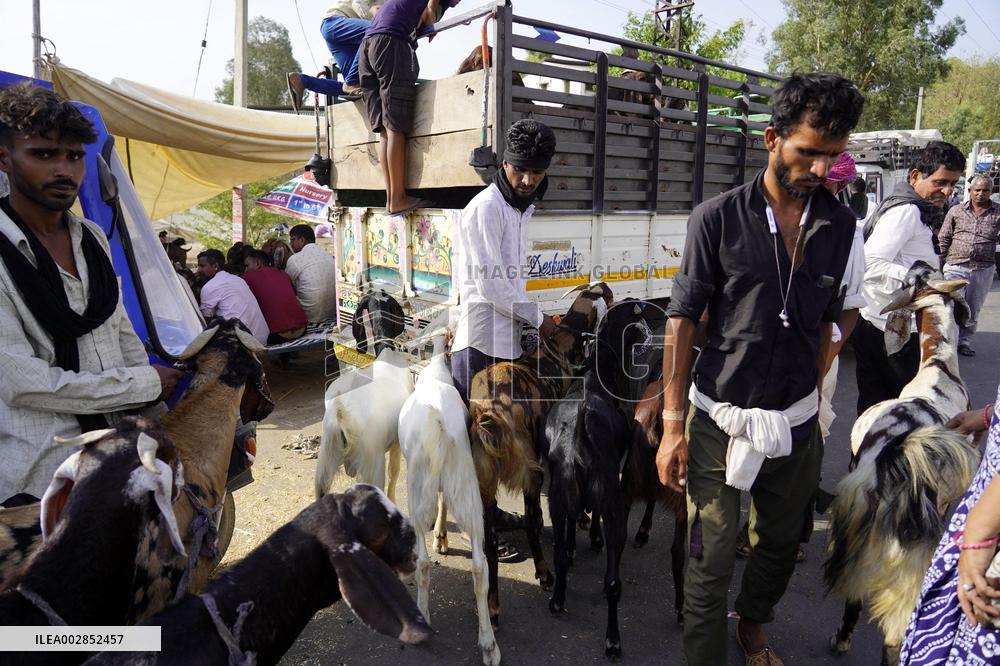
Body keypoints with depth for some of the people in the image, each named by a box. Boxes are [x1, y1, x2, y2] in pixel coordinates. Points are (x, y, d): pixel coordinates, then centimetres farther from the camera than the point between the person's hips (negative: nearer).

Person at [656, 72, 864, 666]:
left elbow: (826, 323, 12)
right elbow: (683, 323, -9)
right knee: (712, 560, 2)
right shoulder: (717, 218, -10)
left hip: (797, 423, 4)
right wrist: (673, 427, -11)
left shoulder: (840, 225, 2)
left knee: (780, 545, 22)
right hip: (722, 419, -4)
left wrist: (814, 402, 13)